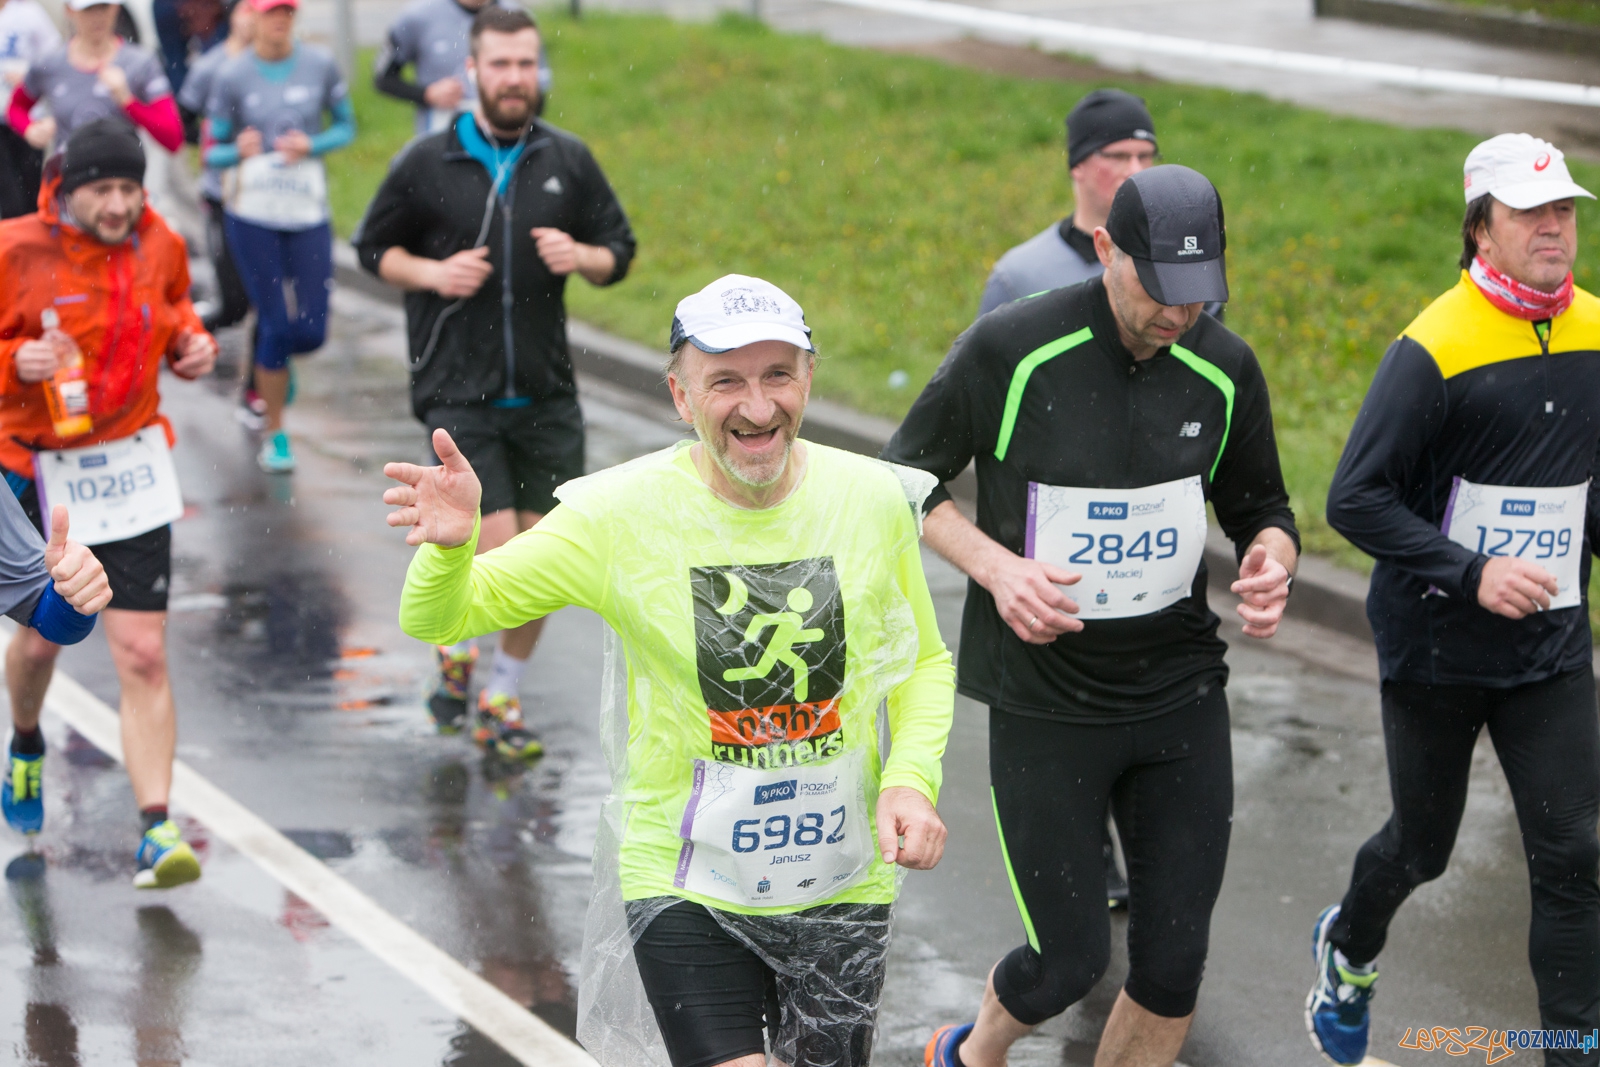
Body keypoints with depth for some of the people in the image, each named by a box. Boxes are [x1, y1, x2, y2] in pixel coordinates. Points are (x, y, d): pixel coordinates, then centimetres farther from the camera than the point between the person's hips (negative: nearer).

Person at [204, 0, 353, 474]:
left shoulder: (320, 65, 1)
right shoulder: (233, 76, -3)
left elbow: (346, 127, 11)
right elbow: (212, 152, 2)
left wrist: (312, 145, -9)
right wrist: (240, 151, -20)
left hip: (308, 212, 2)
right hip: (252, 216, -2)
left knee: (311, 332, -2)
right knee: (276, 325, -5)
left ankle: (274, 363, 36)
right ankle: (275, 435, 12)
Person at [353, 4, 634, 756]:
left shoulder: (568, 161, 5)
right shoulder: (427, 164, -2)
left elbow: (618, 250, 12)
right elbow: (373, 246, 8)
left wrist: (583, 257, -10)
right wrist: (431, 273, -11)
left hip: (546, 393, 3)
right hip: (459, 392, -3)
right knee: (498, 553, -13)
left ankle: (503, 699, 23)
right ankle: (455, 647, 18)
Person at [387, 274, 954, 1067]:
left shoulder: (873, 500, -6)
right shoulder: (621, 514, -13)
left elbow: (923, 661, 9)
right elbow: (439, 619, -7)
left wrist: (911, 779, -9)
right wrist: (450, 547, -30)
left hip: (844, 889, 3)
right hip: (684, 886, -3)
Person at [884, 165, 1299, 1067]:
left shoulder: (1225, 368, -2)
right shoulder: (1011, 349, -14)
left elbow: (1261, 508, 13)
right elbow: (904, 483, -1)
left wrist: (1273, 559, -11)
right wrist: (995, 566, -17)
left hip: (1182, 693, 4)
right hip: (1044, 705, -3)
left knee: (1174, 965, 4)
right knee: (1071, 959, 0)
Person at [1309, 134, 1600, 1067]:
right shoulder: (1434, 350, -19)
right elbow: (1356, 501, -18)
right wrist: (1471, 573, -25)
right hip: (1437, 650, -4)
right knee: (1423, 845, 14)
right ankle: (1349, 951, 46)